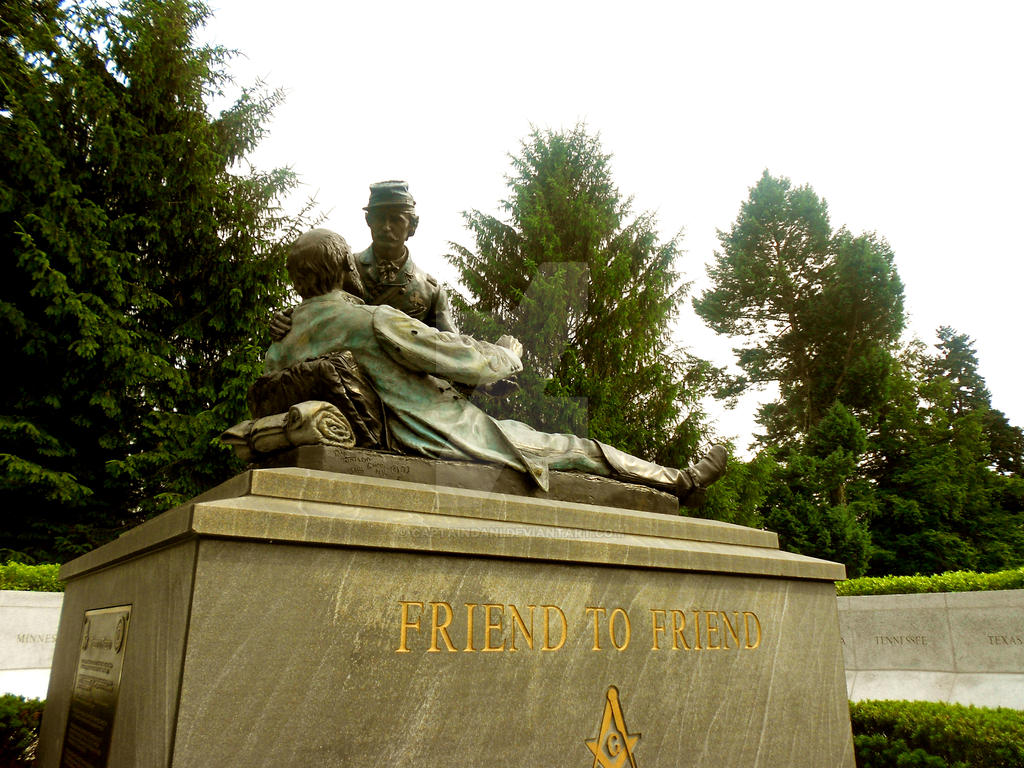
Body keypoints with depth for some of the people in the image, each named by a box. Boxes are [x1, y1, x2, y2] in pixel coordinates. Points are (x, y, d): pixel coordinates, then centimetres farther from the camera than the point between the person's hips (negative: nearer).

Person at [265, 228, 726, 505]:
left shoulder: (291, 338, 0)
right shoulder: (376, 321, -23)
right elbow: (469, 362, -19)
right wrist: (509, 353, 4)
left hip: (404, 445, 8)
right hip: (452, 439, -8)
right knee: (577, 450, 8)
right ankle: (678, 482, 29)